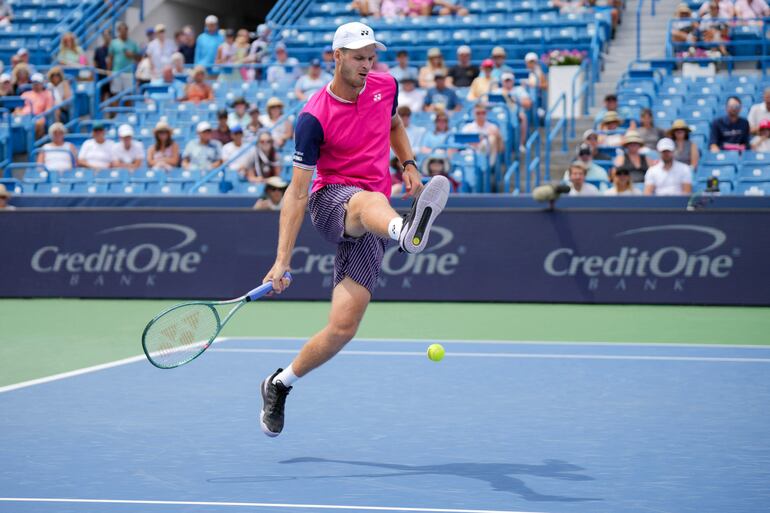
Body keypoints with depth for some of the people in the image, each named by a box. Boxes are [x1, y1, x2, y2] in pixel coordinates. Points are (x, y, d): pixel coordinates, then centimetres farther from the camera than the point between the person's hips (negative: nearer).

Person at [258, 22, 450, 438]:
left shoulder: (385, 86, 5)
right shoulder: (314, 118, -11)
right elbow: (296, 192, -11)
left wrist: (408, 164, 12)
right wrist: (282, 260, -16)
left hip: (368, 229, 5)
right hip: (330, 201, -5)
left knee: (343, 327, -8)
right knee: (370, 201, -43)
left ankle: (279, 385, 15)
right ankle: (406, 231, -81)